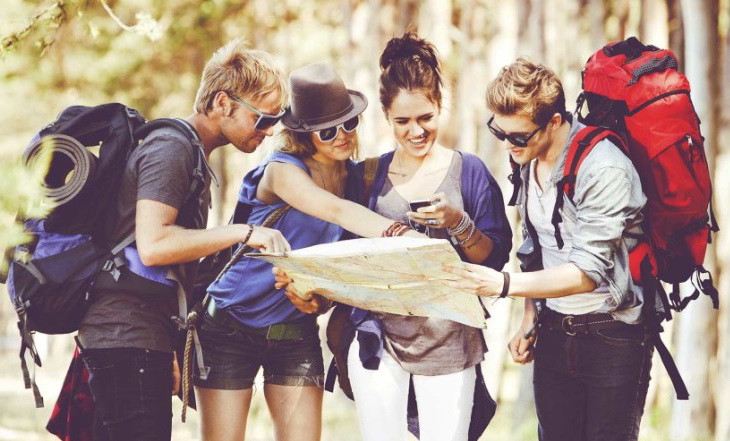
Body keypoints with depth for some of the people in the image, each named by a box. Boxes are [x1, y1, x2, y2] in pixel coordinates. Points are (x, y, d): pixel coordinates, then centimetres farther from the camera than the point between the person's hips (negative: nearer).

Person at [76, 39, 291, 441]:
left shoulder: (193, 154, 20)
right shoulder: (171, 148, -11)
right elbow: (152, 245, -24)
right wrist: (243, 233, -20)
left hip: (146, 337, 10)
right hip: (127, 337, -10)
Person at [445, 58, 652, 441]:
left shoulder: (604, 171, -21)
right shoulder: (528, 161, 4)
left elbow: (587, 273, -25)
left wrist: (504, 284, -31)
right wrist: (529, 319, 11)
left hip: (613, 337, -7)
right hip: (554, 333, 7)